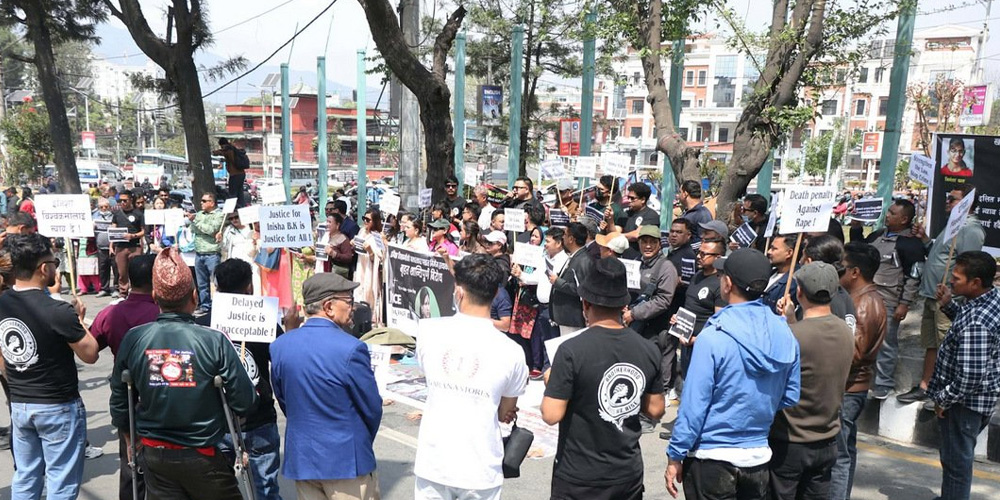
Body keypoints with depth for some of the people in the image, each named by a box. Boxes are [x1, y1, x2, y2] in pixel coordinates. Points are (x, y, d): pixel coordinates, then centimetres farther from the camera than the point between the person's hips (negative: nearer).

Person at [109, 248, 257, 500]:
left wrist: (131, 440, 21)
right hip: (203, 457, -3)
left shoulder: (133, 340, -9)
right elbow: (245, 401, -16)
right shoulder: (214, 341, -19)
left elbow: (119, 400, 4)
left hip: (154, 455, 3)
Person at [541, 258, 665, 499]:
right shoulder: (648, 350, -6)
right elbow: (655, 411, 3)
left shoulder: (571, 350, -20)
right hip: (629, 475, 4)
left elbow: (551, 415, -19)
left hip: (579, 479, -4)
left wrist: (550, 384, -1)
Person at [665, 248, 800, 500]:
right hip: (759, 457, 5)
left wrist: (675, 455, -8)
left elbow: (694, 403, -17)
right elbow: (790, 398, 6)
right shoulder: (785, 335, -3)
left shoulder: (714, 336, -20)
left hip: (712, 458, -5)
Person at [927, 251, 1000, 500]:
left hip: (965, 400, -10)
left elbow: (970, 375, -32)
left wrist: (944, 399, -18)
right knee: (959, 455, 27)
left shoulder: (976, 324, -32)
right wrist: (948, 305, 3)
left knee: (956, 460, 8)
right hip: (978, 397, 10)